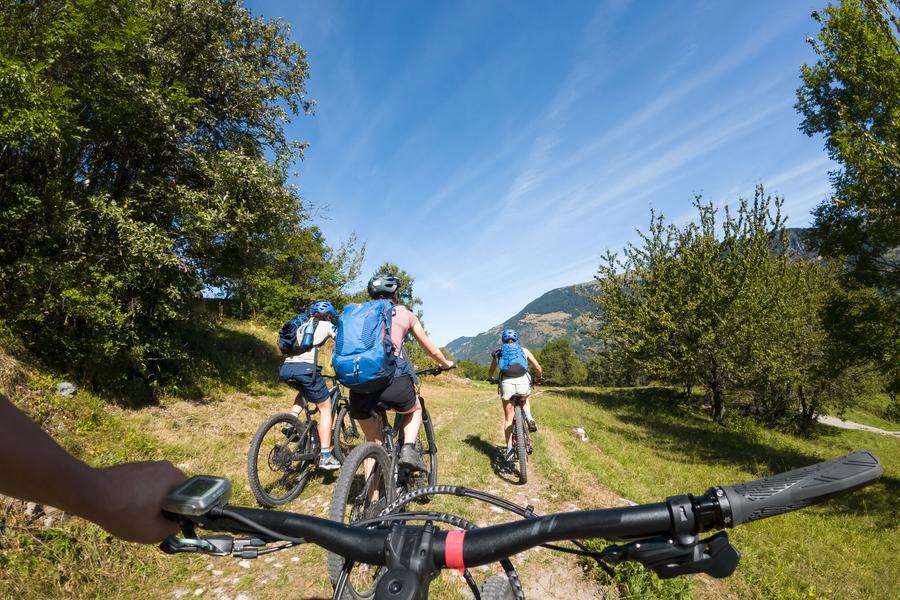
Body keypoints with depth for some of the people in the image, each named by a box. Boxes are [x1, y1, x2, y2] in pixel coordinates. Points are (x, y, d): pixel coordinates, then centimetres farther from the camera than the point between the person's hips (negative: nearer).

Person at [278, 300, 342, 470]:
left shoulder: (302, 326, 30)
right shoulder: (326, 325, 16)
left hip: (286, 368, 6)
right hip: (306, 368, -6)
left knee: (304, 391, 36)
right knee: (325, 408, 7)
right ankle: (325, 457, 2)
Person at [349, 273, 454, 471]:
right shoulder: (404, 313, 18)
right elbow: (431, 349, 27)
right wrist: (445, 364, 46)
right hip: (392, 379, -2)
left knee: (373, 443, 24)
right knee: (415, 410, 31)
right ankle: (408, 450, 9)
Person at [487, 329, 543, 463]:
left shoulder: (498, 352, 21)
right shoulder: (523, 350, 19)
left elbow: (490, 372, 31)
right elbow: (538, 368, 15)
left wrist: (490, 378, 53)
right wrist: (538, 378, 36)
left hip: (507, 383, 0)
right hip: (523, 382, 0)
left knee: (508, 418, 14)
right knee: (525, 400, 35)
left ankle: (509, 449, 11)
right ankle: (529, 419, 9)